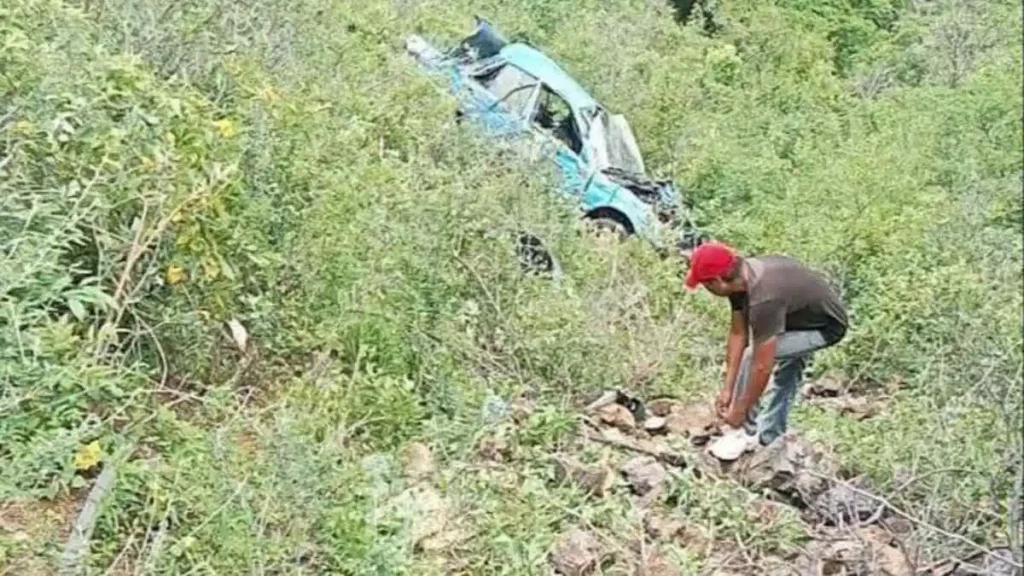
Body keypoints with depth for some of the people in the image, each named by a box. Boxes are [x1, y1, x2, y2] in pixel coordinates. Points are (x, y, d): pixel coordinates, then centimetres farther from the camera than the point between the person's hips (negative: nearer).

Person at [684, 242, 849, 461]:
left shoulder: (764, 299, -39)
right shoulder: (740, 276, -14)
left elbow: (762, 366, -32)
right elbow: (738, 334, -7)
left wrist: (739, 410, -20)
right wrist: (727, 389, -6)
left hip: (826, 326, -9)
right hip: (805, 314, 9)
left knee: (753, 356, -18)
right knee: (787, 372, 24)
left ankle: (746, 432, -2)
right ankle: (769, 438, 42)